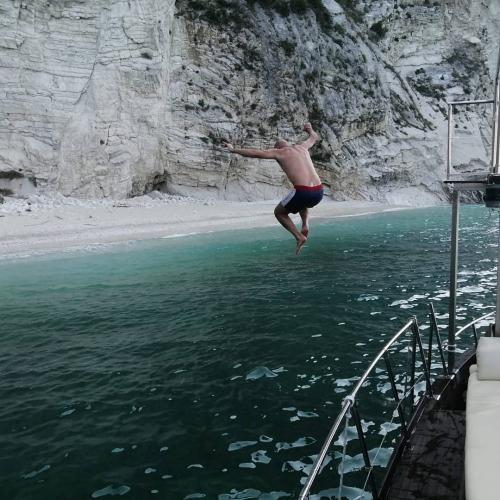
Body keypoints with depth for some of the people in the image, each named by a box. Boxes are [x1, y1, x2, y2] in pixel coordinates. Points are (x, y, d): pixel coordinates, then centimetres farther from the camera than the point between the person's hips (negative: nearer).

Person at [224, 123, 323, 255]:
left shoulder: (279, 151, 11)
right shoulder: (302, 146, 25)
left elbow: (255, 153, 8)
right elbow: (315, 137, 46)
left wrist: (234, 149, 21)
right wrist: (310, 129, 69)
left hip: (302, 192, -6)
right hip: (319, 192, 6)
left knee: (279, 212, 22)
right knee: (303, 203, 43)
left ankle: (299, 237, 9)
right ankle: (305, 225, 17)